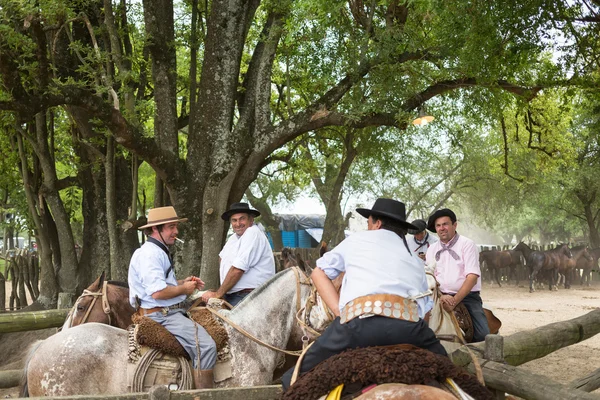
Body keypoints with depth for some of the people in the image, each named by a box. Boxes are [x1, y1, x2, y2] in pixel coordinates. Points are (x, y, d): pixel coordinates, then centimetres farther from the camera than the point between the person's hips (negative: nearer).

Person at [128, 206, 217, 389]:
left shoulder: (160, 252, 19)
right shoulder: (149, 253, -17)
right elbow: (158, 292, -27)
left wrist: (184, 282, 14)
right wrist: (184, 289, -11)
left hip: (168, 312, 12)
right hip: (160, 316, -12)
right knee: (206, 346, -24)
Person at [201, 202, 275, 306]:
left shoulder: (253, 233, -12)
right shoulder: (235, 237, 16)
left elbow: (237, 270, -17)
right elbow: (222, 256, 32)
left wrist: (218, 294, -9)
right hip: (231, 296, 8)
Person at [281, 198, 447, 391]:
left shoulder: (356, 239, 28)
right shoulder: (415, 261, 33)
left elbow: (319, 273, 29)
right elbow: (426, 306, 24)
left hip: (357, 323, -2)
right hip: (409, 325, 3)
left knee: (295, 380, 12)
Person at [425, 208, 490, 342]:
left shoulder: (467, 244, -2)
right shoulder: (432, 249, 11)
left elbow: (472, 277, -11)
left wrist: (454, 301, -21)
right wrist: (441, 297, -15)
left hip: (467, 296, -3)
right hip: (441, 297, 3)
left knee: (483, 335, -22)